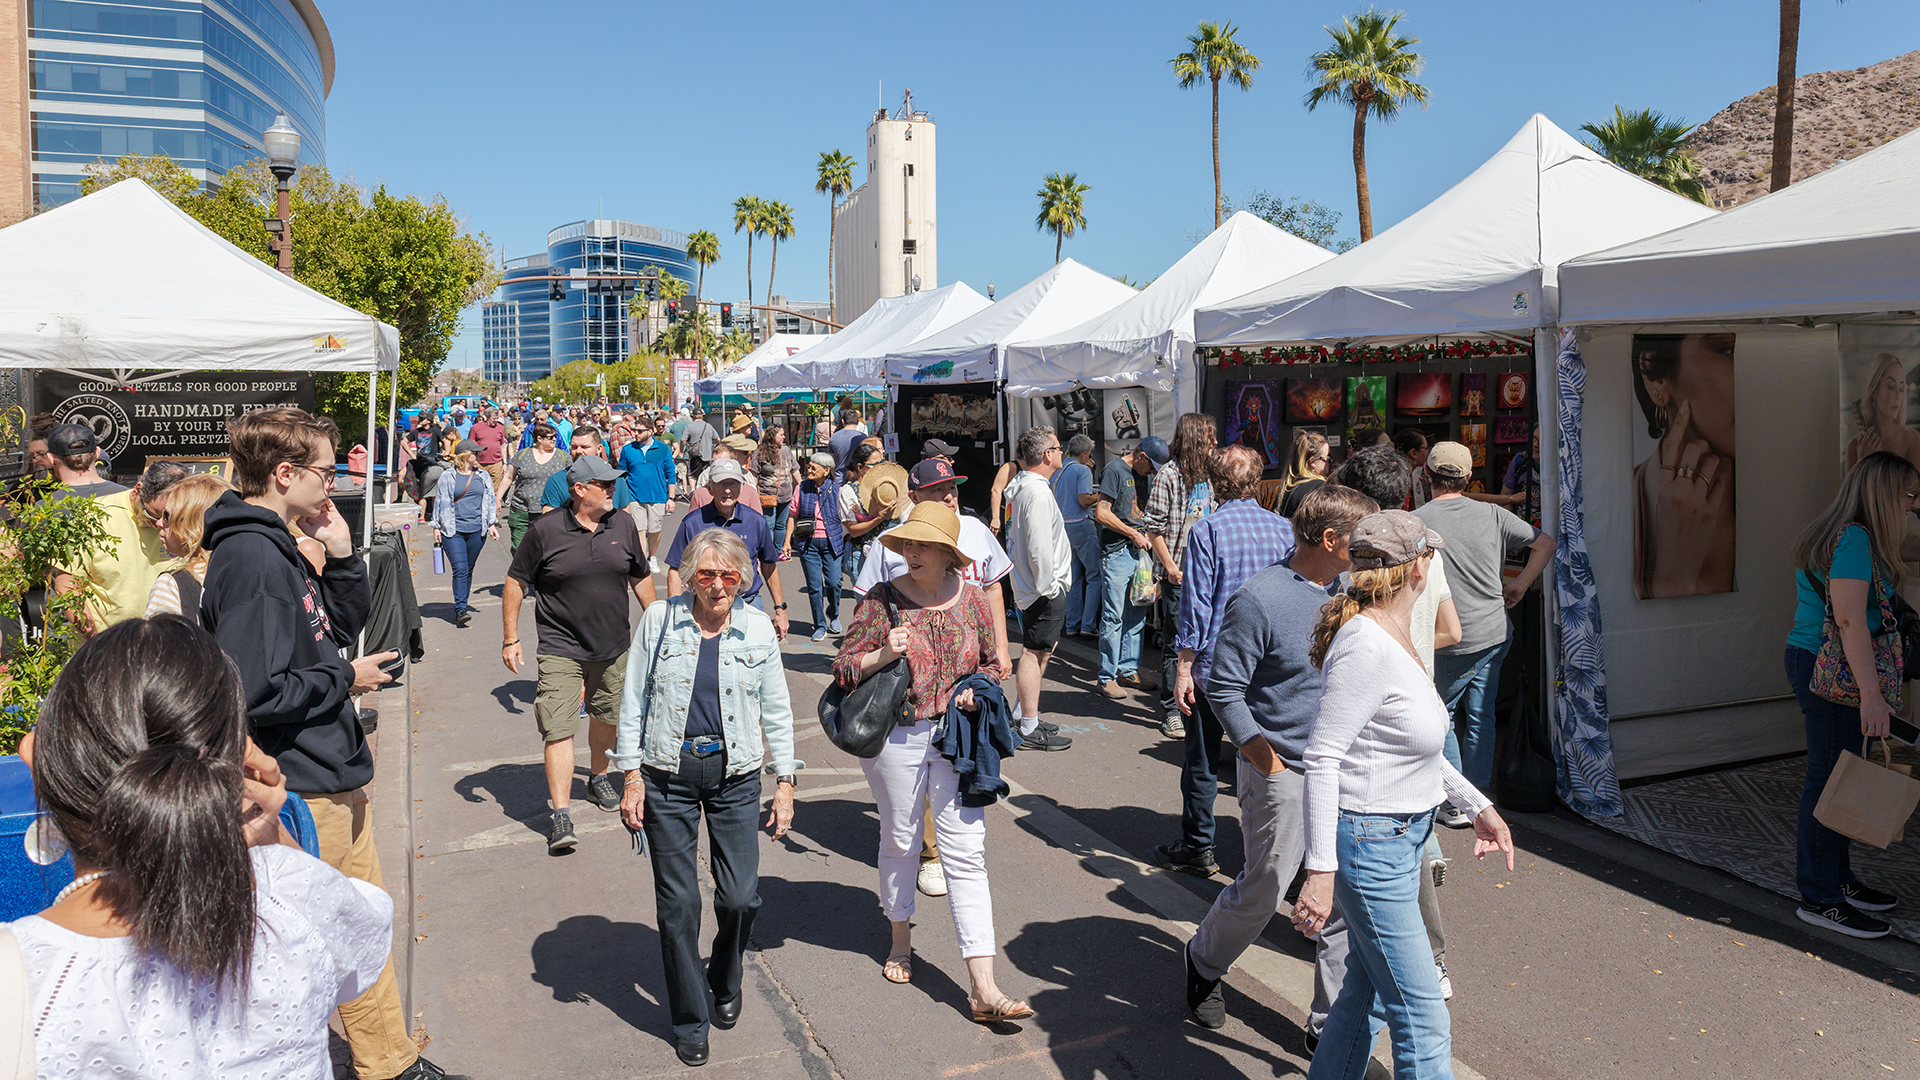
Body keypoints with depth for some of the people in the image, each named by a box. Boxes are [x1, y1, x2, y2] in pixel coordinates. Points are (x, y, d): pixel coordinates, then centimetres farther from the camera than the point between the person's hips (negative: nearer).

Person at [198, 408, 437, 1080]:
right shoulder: (250, 557, -22)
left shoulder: (280, 547, 8)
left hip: (335, 773, 10)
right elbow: (254, 694, -29)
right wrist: (344, 679, -15)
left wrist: (340, 556, 3)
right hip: (301, 791, -10)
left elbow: (344, 627, 17)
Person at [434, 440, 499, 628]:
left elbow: (490, 501, 17)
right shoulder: (448, 477, 3)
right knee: (460, 570, -12)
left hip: (477, 531, 3)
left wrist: (492, 524, 9)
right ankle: (460, 610, -14)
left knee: (468, 570, 8)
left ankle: (462, 606, 18)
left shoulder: (483, 477, 13)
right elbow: (440, 502, 7)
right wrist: (436, 527, 5)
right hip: (453, 530, -3)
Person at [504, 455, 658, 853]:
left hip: (613, 647, 4)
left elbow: (641, 578, 13)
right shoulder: (546, 530, -10)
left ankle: (598, 778, 44)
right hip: (560, 648, -4)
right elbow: (515, 583, -2)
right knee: (559, 729, -9)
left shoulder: (623, 525, 1)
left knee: (607, 717, 19)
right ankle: (561, 815, -7)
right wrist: (510, 638, -3)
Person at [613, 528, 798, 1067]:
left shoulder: (758, 629, 3)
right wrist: (632, 777, -1)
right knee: (677, 902, 3)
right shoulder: (659, 620, -1)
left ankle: (726, 983, 32)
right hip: (668, 775, -1)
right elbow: (633, 702, 3)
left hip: (735, 775, 1)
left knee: (740, 896, 0)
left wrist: (785, 783, 5)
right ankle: (690, 1021, 21)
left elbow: (776, 712, 8)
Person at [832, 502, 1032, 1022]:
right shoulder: (881, 600, -5)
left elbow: (991, 662, 16)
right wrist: (883, 654, -22)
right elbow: (843, 667, -4)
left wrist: (976, 687, -4)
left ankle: (983, 988, -2)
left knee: (966, 851, -3)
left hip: (956, 735, 1)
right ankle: (901, 936, 43)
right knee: (900, 839, 15)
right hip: (896, 738, -1)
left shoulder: (970, 599, 2)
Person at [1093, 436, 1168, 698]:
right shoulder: (1114, 470, -9)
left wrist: (1146, 534, 8)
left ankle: (1128, 671, 20)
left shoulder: (1142, 474, 16)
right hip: (1116, 553, -8)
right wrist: (1133, 534, -11)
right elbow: (1102, 514, -15)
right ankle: (1107, 677, 2)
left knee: (1136, 615, 11)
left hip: (1138, 551, 8)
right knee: (1113, 617, -5)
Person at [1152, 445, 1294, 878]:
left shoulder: (1206, 531, -12)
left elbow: (1196, 604, -14)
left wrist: (1184, 668, -10)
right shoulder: (1284, 529, 1)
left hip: (1214, 663, -4)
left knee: (1202, 761, 9)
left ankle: (1199, 849, 19)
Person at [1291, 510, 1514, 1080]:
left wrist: (1478, 805, 22)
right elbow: (1322, 759, -24)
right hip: (1368, 842, -10)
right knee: (1422, 1019, -2)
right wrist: (1321, 868, -25)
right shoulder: (1367, 645, -22)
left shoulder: (1392, 636, 8)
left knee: (1368, 988, 21)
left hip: (1398, 839, 10)